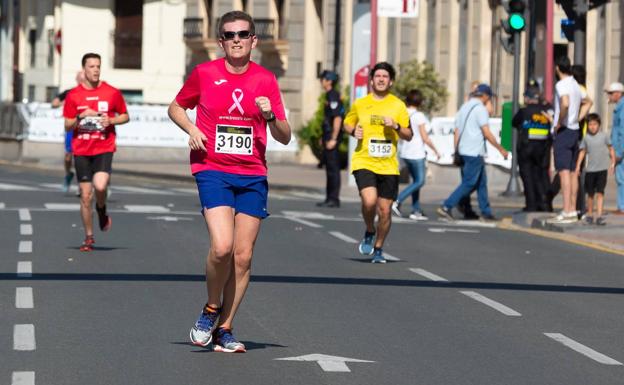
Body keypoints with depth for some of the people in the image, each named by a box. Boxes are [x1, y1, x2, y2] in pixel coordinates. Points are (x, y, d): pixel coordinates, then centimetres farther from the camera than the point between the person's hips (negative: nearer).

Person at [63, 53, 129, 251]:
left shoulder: (112, 93, 2)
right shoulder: (73, 95, 3)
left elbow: (125, 116, 13)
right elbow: (67, 126, 6)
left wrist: (111, 120, -7)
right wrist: (80, 117, -14)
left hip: (104, 149, -1)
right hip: (81, 151, 1)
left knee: (100, 186, -24)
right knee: (86, 195, 1)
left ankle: (102, 210, 11)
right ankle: (89, 237, 15)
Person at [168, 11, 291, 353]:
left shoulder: (266, 80, 5)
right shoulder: (204, 73, 1)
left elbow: (285, 137, 6)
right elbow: (176, 107, 17)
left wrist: (270, 116, -14)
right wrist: (191, 129, -2)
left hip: (253, 175, 3)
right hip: (212, 171, -2)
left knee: (243, 255, 1)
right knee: (222, 247, -20)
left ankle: (224, 330, 12)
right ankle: (211, 308, 7)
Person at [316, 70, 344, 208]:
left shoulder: (333, 97, -14)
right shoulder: (329, 96, 17)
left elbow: (337, 118, -21)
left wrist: (333, 139, -23)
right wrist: (324, 138, 24)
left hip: (332, 137, -10)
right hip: (328, 136, 10)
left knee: (333, 168, -7)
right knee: (330, 168, 13)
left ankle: (334, 199, -6)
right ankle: (330, 198, 18)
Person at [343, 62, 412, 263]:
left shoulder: (398, 105, 5)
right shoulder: (360, 104, 5)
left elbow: (408, 135, 7)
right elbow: (347, 124, 21)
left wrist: (396, 127, -13)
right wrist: (353, 131, -1)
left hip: (388, 166, 1)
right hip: (363, 162, -1)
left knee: (385, 210, 3)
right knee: (369, 201, -24)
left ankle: (378, 249, 25)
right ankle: (369, 232, 6)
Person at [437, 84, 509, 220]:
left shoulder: (464, 107, 15)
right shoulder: (480, 109, -11)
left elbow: (457, 132, 15)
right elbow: (487, 133, -15)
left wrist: (456, 152, 17)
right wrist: (501, 149, -7)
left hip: (463, 151, 9)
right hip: (475, 152, -9)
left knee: (481, 182, 15)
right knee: (468, 183, -7)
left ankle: (486, 212, 17)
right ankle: (446, 207, -13)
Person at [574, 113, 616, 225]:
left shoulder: (604, 136, 0)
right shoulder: (586, 138, 3)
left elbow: (610, 149, 9)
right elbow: (582, 152, 10)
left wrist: (613, 163, 6)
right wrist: (578, 166, 5)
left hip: (602, 169, -2)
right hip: (590, 169, 2)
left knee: (600, 193, -9)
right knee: (590, 194, 10)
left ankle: (599, 216, -11)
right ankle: (589, 215, 25)